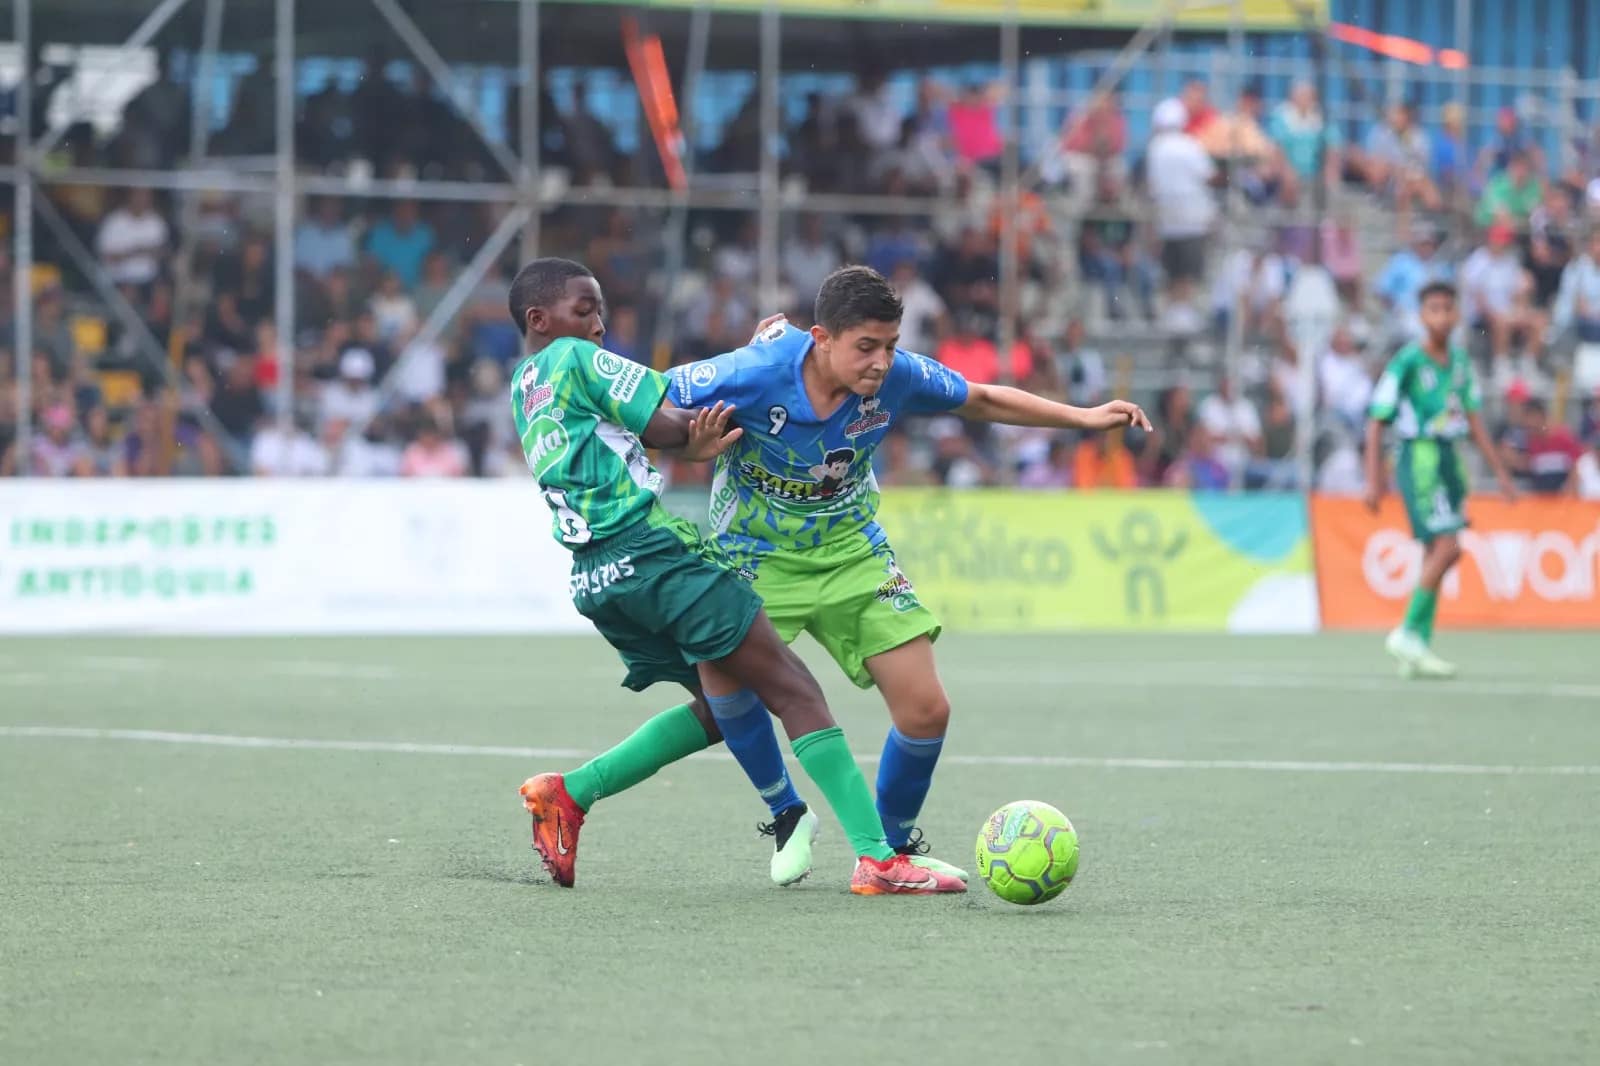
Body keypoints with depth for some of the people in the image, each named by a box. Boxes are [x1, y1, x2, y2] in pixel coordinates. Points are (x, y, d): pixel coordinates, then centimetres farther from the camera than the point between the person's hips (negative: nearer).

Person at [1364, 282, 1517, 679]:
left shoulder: (1460, 361, 9)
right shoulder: (1407, 362, -11)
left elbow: (1474, 419, 17)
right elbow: (1376, 422, -9)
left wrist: (1500, 471, 15)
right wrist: (1373, 481, -13)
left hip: (1448, 460, 7)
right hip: (1419, 459, -7)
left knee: (1436, 556, 6)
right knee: (1447, 549, -17)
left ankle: (1417, 651, 10)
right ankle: (1408, 633, -6)